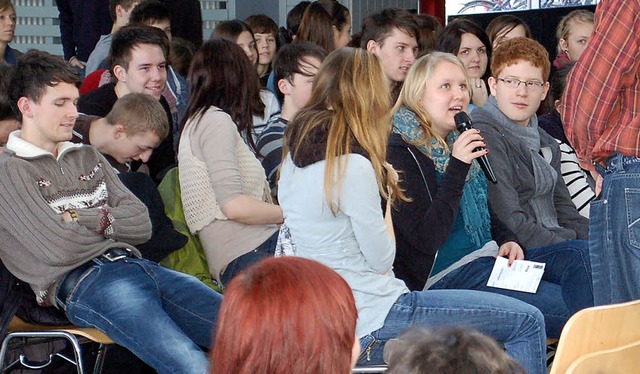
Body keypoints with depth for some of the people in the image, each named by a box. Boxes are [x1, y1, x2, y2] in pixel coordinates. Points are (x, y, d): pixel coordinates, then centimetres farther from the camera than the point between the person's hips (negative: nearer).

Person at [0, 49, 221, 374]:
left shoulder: (88, 158, 25)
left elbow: (142, 224, 14)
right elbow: (60, 248, -10)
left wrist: (79, 218, 0)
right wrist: (113, 226, 9)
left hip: (135, 265, 8)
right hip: (82, 283, -7)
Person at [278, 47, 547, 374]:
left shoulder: (295, 157, 8)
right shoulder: (353, 166, -20)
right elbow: (382, 260, -12)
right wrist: (387, 193, 1)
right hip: (374, 321, -10)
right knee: (527, 322, -6)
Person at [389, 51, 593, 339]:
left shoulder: (458, 142, 15)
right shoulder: (400, 153, -12)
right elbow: (425, 239, -20)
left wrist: (507, 240, 6)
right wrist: (457, 168, -23)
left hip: (487, 258, 9)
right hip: (444, 277, -9)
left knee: (583, 254, -11)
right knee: (564, 304, -24)